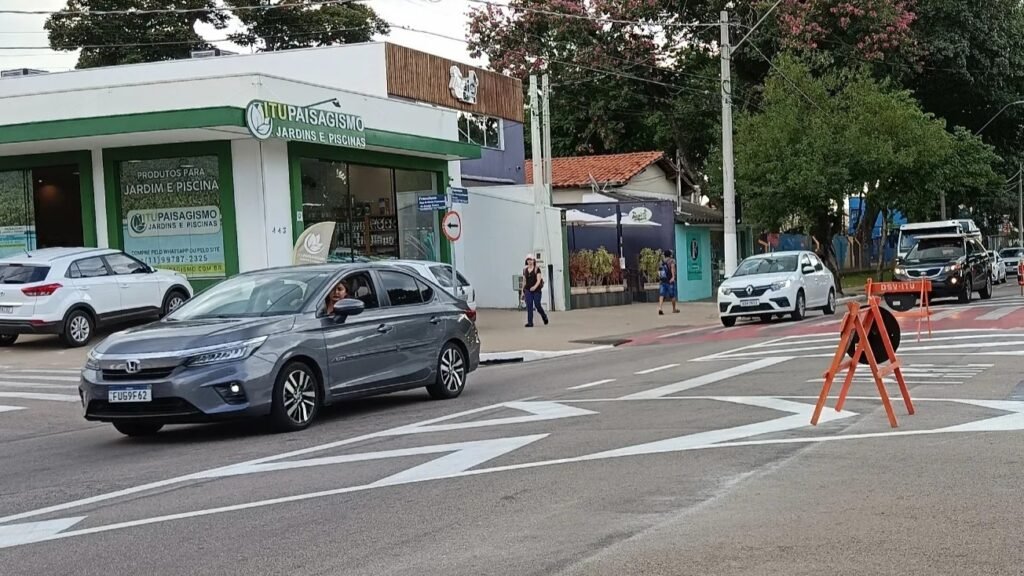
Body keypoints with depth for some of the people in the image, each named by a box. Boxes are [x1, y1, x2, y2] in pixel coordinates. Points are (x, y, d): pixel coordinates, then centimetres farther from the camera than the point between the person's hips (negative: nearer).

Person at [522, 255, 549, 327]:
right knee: (529, 306, -5)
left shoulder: (537, 269, -3)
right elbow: (524, 281, 15)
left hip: (536, 290, -3)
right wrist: (523, 292, 13)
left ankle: (544, 317, 27)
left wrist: (535, 287, -29)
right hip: (528, 290, 3)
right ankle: (530, 323, -4)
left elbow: (539, 280, -11)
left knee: (537, 305, -2)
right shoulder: (525, 270, 9)